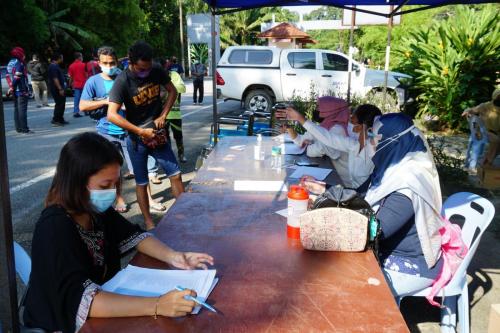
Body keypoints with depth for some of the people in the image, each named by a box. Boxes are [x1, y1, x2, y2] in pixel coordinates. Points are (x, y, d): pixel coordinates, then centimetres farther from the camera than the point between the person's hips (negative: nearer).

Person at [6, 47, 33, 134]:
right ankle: (24, 129, -9)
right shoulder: (19, 63, -11)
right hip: (21, 90, -9)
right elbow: (17, 77, -21)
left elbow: (8, 76, 14)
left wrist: (11, 87, 13)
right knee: (22, 109, -9)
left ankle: (18, 128, 16)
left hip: (15, 91, 9)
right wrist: (12, 87, -14)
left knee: (16, 109, 12)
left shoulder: (10, 63, 16)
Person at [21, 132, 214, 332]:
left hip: (102, 311, 6)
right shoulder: (55, 228, -27)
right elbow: (81, 299, -36)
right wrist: (158, 305, -43)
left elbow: (133, 236, 4)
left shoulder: (96, 208, -5)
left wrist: (171, 256, -15)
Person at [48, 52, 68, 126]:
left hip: (58, 89, 11)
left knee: (61, 104, 14)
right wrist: (60, 89, -26)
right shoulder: (54, 67, -17)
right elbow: (55, 79, -24)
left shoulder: (55, 66, 17)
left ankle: (60, 120, 21)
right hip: (57, 89, -11)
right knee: (59, 104, -9)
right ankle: (55, 120, -7)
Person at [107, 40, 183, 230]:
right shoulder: (122, 81, -19)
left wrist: (162, 116, -6)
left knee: (175, 174, 4)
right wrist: (141, 131, -24)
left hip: (157, 134, 4)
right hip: (137, 139, -3)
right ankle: (148, 222, 20)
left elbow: (172, 91, 8)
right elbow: (111, 115, -25)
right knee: (142, 182, 7)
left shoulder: (156, 72, -7)